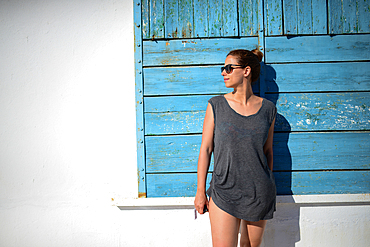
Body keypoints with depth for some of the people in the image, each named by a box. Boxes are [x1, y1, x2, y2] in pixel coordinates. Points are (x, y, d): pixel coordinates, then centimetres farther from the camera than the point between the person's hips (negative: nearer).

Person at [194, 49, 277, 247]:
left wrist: (268, 190, 15)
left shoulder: (268, 108, 1)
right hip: (223, 193, -1)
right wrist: (200, 191, -2)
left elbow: (267, 151, 9)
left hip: (259, 193, 2)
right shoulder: (216, 105, -3)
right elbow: (205, 149, -2)